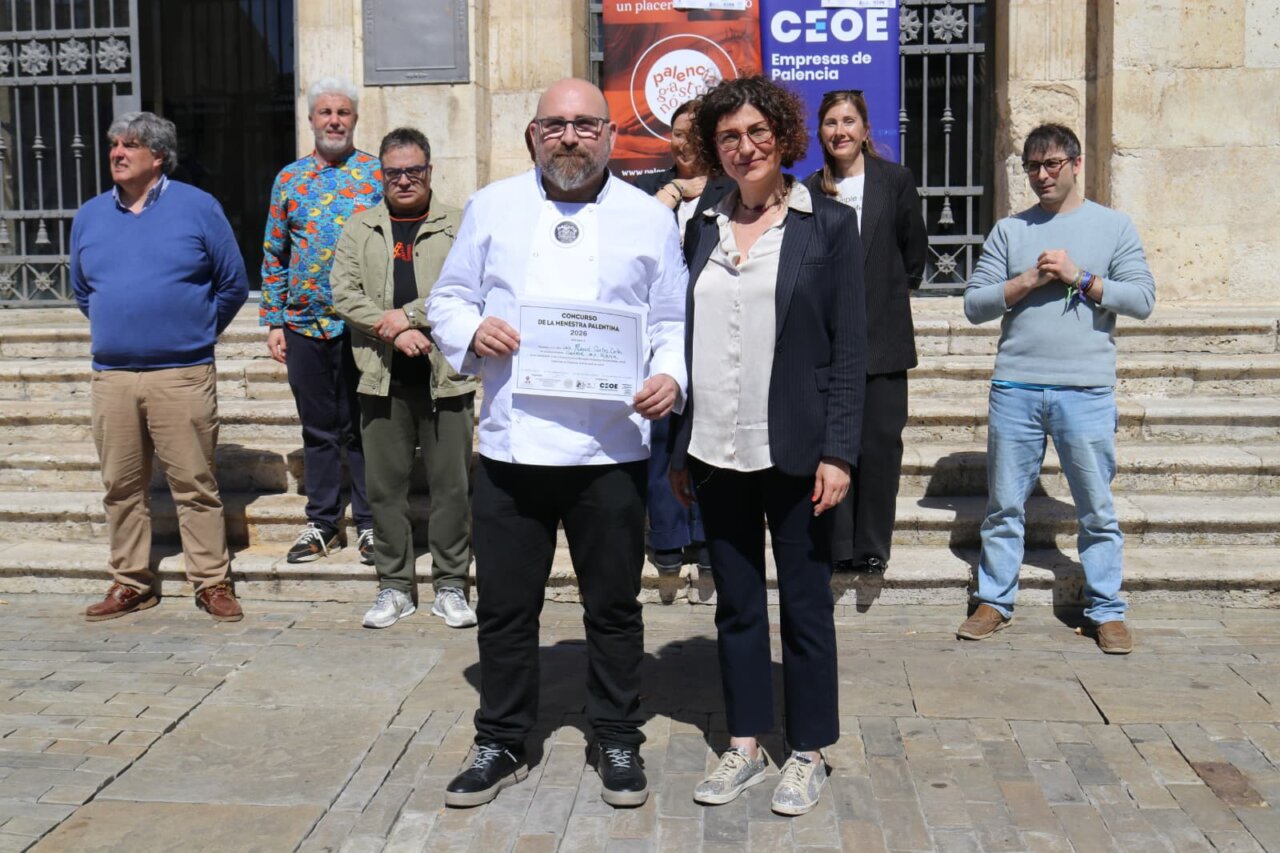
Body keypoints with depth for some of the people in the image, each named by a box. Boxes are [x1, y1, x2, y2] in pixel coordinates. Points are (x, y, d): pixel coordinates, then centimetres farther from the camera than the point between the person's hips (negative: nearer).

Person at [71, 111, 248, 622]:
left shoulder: (198, 208, 0)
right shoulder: (90, 216, 11)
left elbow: (234, 285, 6)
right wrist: (119, 330, 17)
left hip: (183, 375, -4)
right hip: (111, 377, 4)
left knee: (195, 486, -1)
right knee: (122, 488, 9)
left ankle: (212, 583, 7)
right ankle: (131, 584, 20)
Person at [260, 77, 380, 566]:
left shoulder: (378, 176, 1)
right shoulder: (289, 180, 9)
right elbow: (273, 256, 12)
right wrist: (273, 321, 6)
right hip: (304, 327, 3)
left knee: (363, 427, 4)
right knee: (318, 428, 11)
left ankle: (371, 524, 15)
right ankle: (321, 523, 22)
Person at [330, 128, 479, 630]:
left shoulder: (458, 226, 5)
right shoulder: (360, 229, 13)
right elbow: (342, 292, 3)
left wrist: (409, 315, -14)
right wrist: (392, 329, -11)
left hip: (445, 376, -2)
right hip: (383, 379, 2)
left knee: (452, 486, 2)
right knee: (385, 486, 8)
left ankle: (450, 586, 15)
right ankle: (394, 586, 20)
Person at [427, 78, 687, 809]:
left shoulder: (650, 218, 7)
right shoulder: (492, 207, 10)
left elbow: (675, 321, 6)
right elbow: (448, 299, 12)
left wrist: (671, 376, -13)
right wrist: (471, 330, -10)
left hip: (610, 449, -1)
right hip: (510, 446, 1)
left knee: (614, 605, 10)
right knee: (505, 606, 9)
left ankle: (619, 742, 27)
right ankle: (502, 744, 26)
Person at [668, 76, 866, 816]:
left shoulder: (828, 224, -1)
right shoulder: (704, 229, 10)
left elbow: (850, 347, -5)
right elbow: (687, 341, 11)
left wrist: (838, 452, -12)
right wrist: (679, 450, 9)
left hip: (795, 452, -4)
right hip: (718, 453, 4)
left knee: (805, 604, 6)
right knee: (737, 606, 12)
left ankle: (810, 752, 21)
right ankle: (745, 745, 26)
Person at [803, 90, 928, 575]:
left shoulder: (895, 180, 4)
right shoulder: (809, 191, 7)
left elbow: (915, 249, 9)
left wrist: (898, 290, 10)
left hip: (883, 335, -1)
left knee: (881, 443, 0)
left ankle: (872, 547, 11)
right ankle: (837, 547, 12)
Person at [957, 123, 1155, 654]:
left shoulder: (1113, 226, 8)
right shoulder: (1009, 230, 10)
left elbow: (1143, 298, -1)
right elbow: (974, 304, 4)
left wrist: (1079, 278, -9)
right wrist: (1029, 280, -8)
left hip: (1087, 391, -1)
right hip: (1015, 389, 2)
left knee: (1098, 511, 4)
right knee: (1004, 506, 8)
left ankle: (1106, 611, 17)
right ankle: (994, 601, 20)